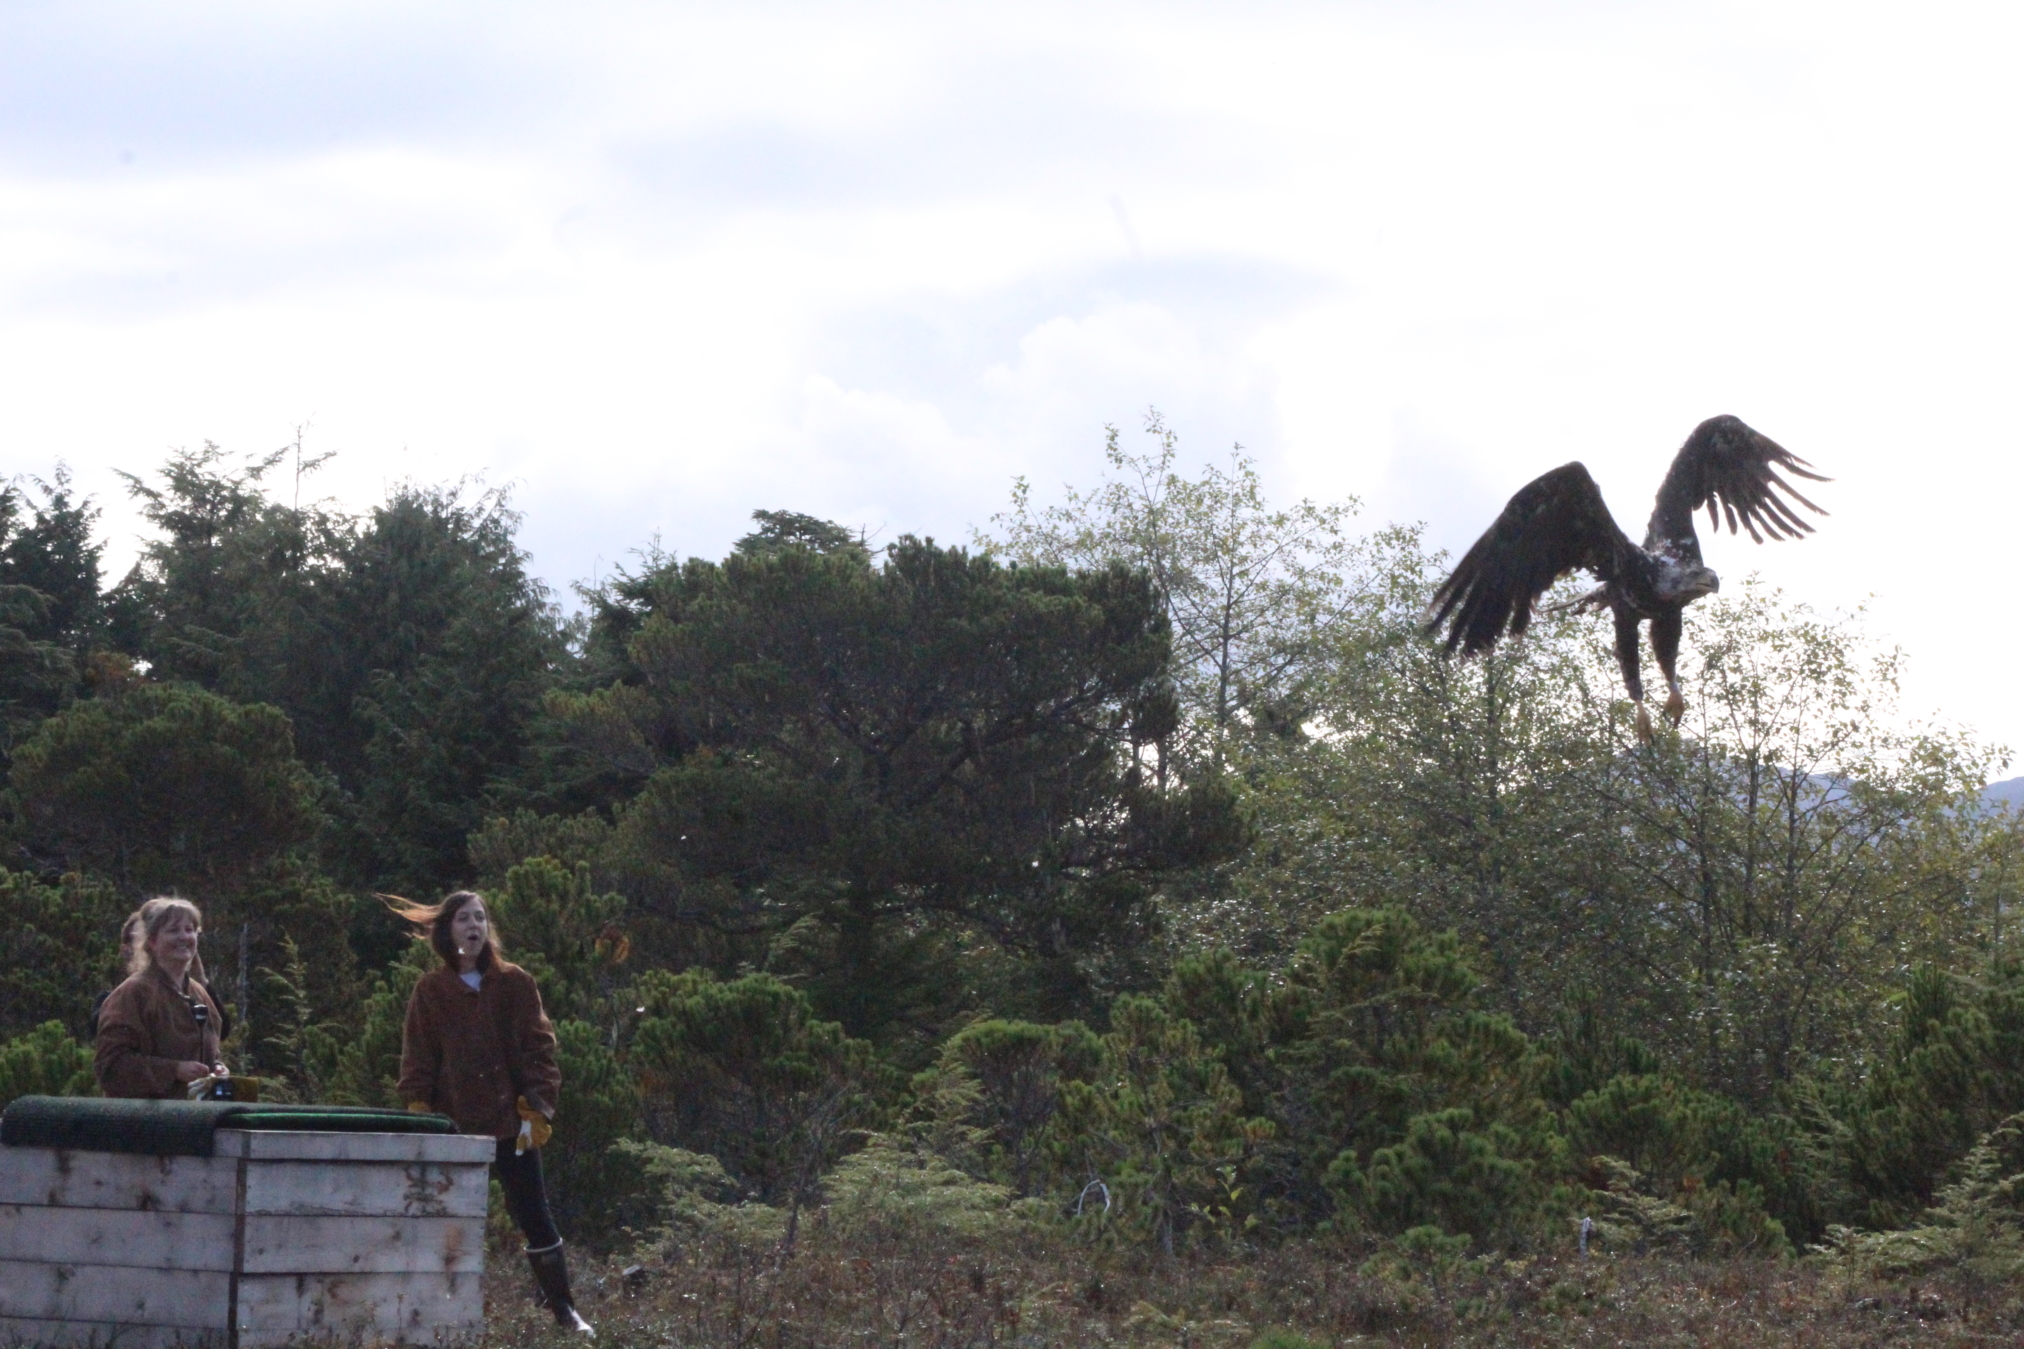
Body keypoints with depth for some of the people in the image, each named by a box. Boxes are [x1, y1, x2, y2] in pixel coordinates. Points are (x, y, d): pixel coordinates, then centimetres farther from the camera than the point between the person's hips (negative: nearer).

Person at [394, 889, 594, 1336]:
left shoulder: (515, 983, 3)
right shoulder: (431, 990, 5)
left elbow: (538, 1047, 0)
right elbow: (418, 1058, 4)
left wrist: (536, 1107, -8)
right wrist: (419, 1110, -7)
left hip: (511, 1123, -1)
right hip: (454, 1125, 1)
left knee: (535, 1218, 1)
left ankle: (564, 1311, 9)